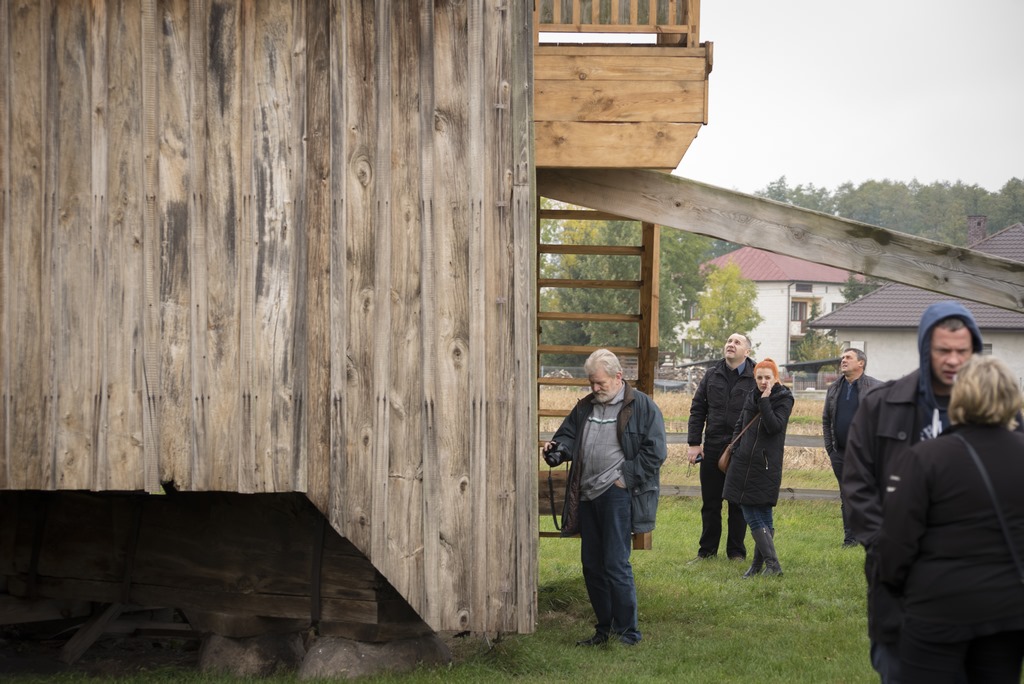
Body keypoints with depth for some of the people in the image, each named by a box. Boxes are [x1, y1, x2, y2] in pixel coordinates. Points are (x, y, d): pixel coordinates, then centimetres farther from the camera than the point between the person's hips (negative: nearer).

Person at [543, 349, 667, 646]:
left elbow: (655, 451, -7)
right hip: (587, 496, 7)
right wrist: (558, 448, -1)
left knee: (616, 564, -10)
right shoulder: (585, 407, 15)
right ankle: (605, 628, 23)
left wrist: (626, 477, -11)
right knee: (592, 565, 11)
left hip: (617, 496, -7)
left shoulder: (642, 406, -3)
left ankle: (627, 632, -1)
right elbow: (568, 435, 22)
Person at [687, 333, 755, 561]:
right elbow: (697, 409, 9)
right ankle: (707, 551, 19)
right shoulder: (712, 375, 8)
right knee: (710, 503, 9)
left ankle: (736, 551, 16)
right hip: (712, 448, 3)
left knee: (738, 504, 6)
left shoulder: (755, 378, -3)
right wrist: (693, 443, 1)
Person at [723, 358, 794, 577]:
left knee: (762, 516, -5)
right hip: (744, 463, 5)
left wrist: (765, 401, -18)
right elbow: (740, 425, 22)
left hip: (767, 465, -5)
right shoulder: (751, 396, 13)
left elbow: (775, 426, -17)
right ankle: (770, 563, 4)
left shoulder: (784, 399, -3)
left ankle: (768, 564, 0)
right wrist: (735, 450, 12)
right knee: (750, 514, 1)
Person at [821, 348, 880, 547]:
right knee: (846, 498, 9)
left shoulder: (874, 388, -4)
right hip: (841, 454, 5)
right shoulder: (834, 389, 13)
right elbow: (826, 420, 17)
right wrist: (830, 448, 10)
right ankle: (850, 537, 15)